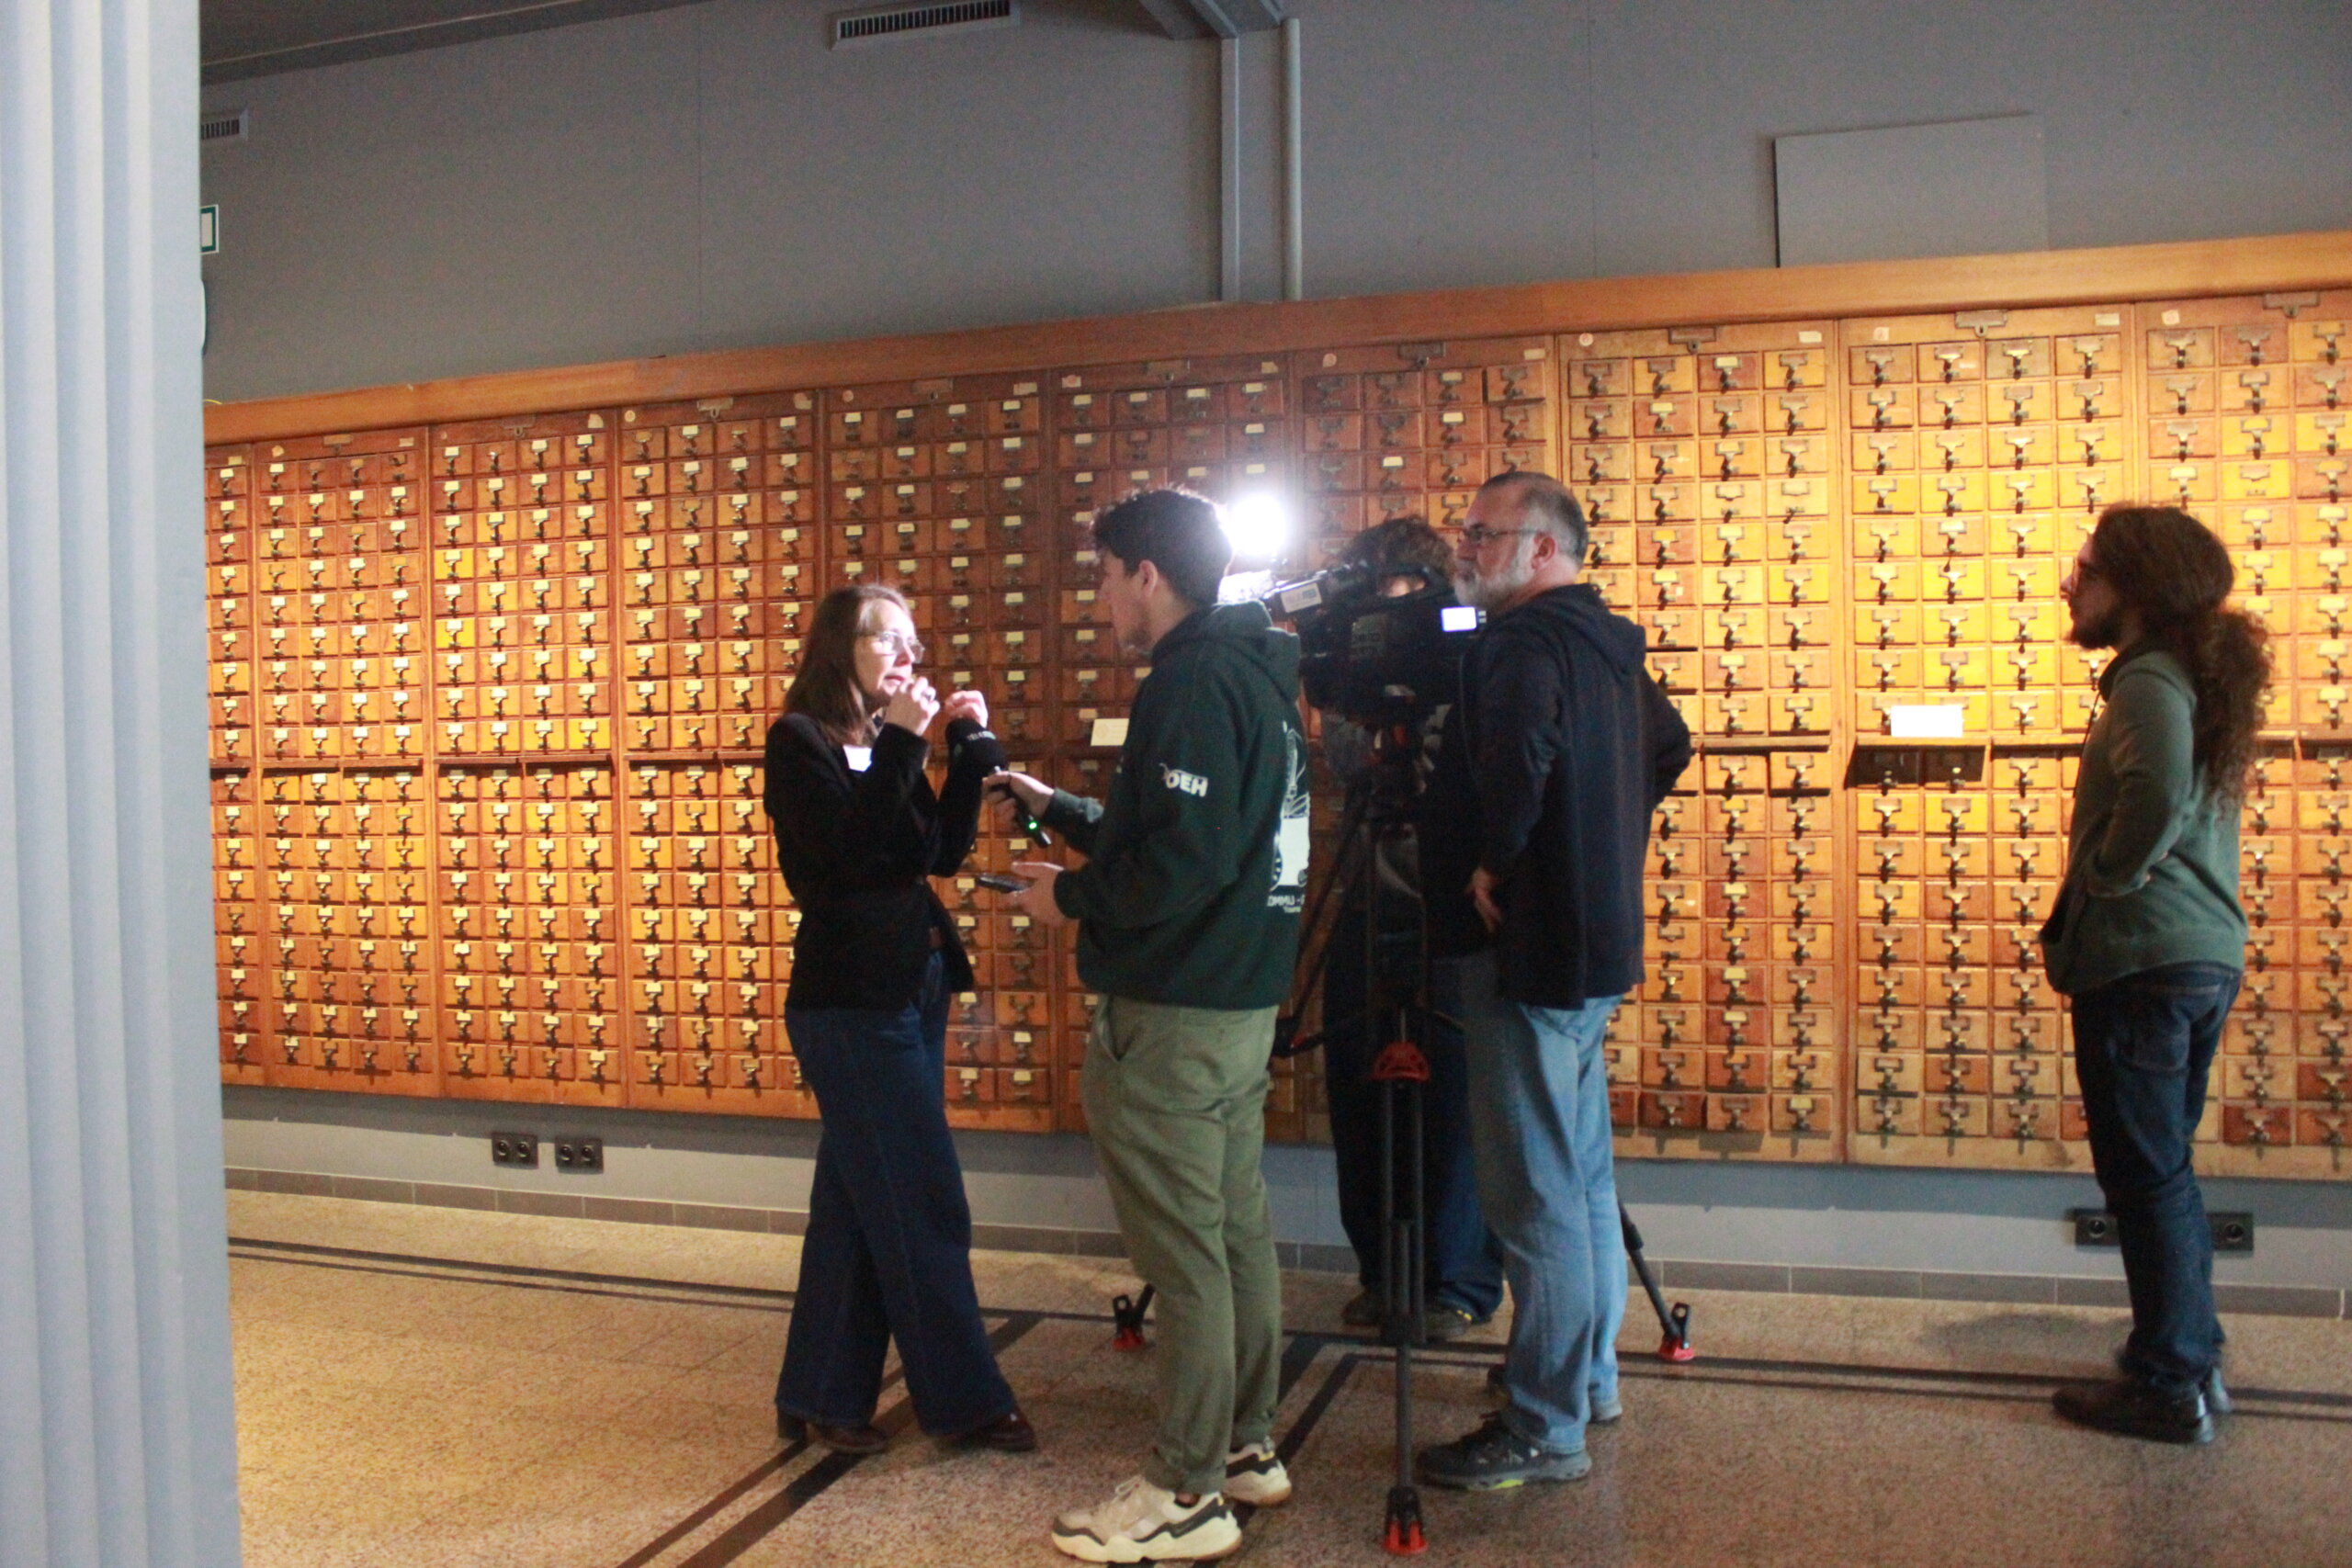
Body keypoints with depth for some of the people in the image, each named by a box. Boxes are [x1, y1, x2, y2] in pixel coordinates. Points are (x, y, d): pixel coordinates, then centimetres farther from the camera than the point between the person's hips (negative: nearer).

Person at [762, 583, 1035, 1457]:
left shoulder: (886, 742, 14)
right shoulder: (801, 742, -7)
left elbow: (944, 852, 6)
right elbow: (845, 854, -21)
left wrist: (969, 748, -1)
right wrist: (901, 745, -21)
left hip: (911, 989, 8)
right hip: (851, 1000, -8)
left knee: (856, 1203, 13)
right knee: (927, 1207, -3)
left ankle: (821, 1399, 23)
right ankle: (964, 1402, 9)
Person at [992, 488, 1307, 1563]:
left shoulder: (1193, 684, -17)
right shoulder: (1256, 675, 14)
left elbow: (1178, 869, -25)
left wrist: (1071, 898, -9)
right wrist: (1057, 808, 22)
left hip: (1174, 1016, -10)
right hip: (1243, 1000, 10)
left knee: (1182, 1252, -1)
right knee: (1237, 1231, 17)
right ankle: (1244, 1447, 30)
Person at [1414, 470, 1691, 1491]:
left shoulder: (1522, 643, -16)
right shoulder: (1605, 643, 14)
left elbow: (1520, 751, -35)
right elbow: (1669, 745, 28)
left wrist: (1493, 861, -21)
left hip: (1527, 947, -10)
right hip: (1595, 938, 10)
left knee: (1535, 1190, -4)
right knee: (1582, 1175, 19)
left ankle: (1544, 1428, 4)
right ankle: (1590, 1376, 32)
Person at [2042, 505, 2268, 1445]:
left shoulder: (2148, 682, -14)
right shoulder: (2198, 678, 16)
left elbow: (2159, 797, -33)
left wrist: (2108, 877, -17)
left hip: (2143, 961, -10)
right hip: (2210, 954, 10)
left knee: (2145, 1174, 0)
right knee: (2165, 1167, 19)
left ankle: (2169, 1386, 9)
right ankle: (2193, 1362, 28)